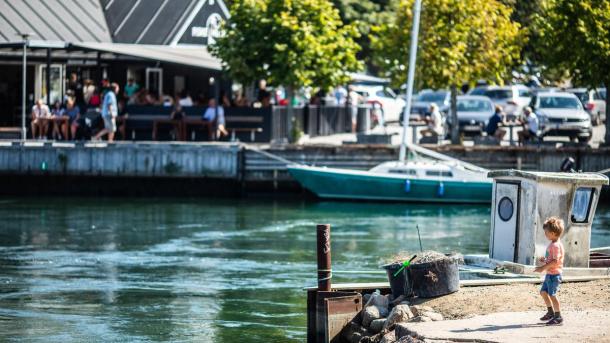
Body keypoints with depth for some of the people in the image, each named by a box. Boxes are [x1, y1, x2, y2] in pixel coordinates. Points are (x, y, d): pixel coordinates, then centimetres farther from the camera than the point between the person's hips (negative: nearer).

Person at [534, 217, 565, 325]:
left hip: (554, 274, -11)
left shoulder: (556, 245, -20)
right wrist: (545, 260, 12)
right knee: (543, 292, 17)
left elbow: (555, 261, -26)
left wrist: (543, 267, -25)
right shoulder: (553, 244, 12)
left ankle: (558, 317, 0)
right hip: (549, 274, 11)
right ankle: (551, 312, 28)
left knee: (552, 294, -6)